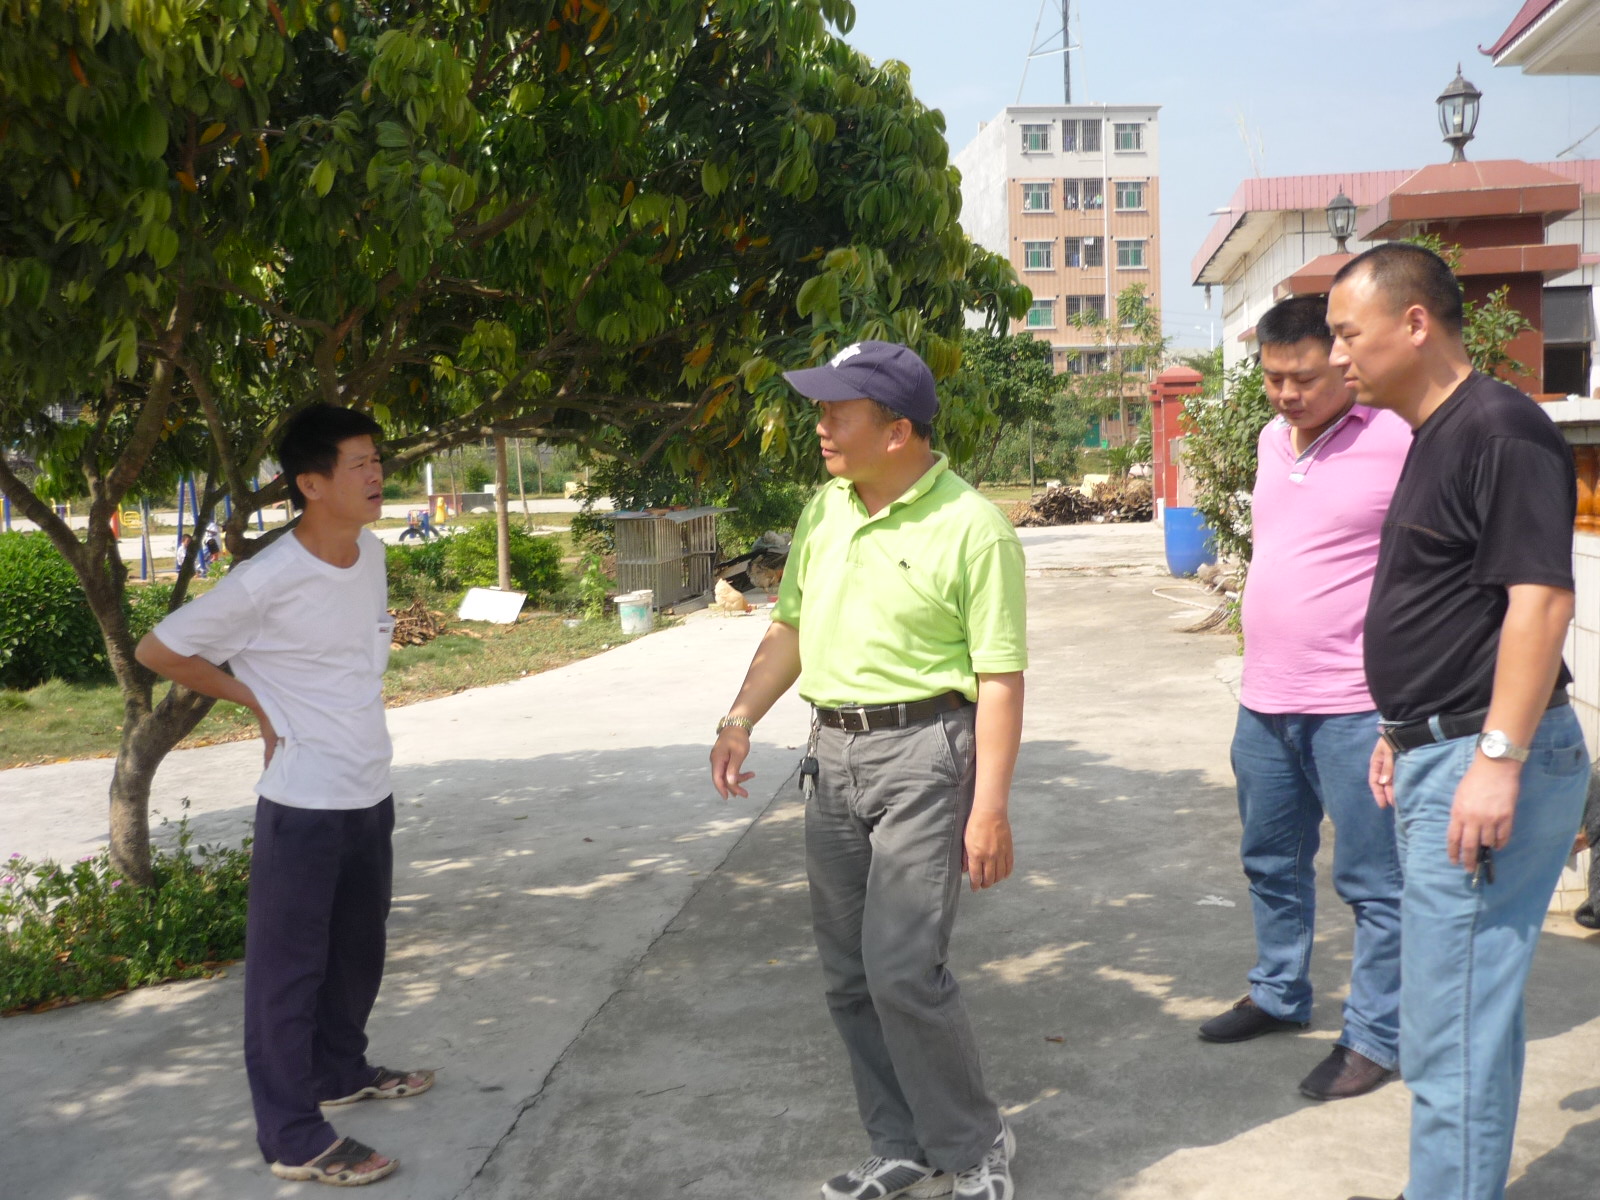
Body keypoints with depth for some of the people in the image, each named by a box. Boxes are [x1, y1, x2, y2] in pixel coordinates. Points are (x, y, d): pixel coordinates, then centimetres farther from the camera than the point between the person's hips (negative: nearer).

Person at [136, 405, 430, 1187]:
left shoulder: (372, 553, 2)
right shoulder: (267, 581, -21)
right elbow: (159, 650, -10)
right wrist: (259, 703, -5)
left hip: (370, 796, 7)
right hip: (303, 806, -7)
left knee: (357, 950, 21)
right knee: (289, 966, 4)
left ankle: (340, 1071, 41)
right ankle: (293, 1138, 13)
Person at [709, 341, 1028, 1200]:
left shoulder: (970, 527, -13)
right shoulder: (824, 508, 8)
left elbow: (1000, 677, -13)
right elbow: (791, 625, 17)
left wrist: (990, 807, -16)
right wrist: (740, 720, 6)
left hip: (922, 752, -7)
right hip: (831, 753, 7)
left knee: (904, 970, -10)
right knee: (848, 975, 11)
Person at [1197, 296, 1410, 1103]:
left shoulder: (1399, 440, -14)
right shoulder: (1272, 438, 10)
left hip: (1353, 707, -8)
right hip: (1263, 700, 8)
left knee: (1371, 880, 4)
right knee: (1271, 862, 21)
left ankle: (1374, 1037, 18)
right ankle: (1278, 995, 38)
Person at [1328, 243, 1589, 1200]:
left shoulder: (1501, 429, -15)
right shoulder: (1435, 437, 16)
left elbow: (1541, 599, -22)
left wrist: (1498, 759, -25)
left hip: (1483, 765, -10)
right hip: (1439, 757, 10)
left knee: (1451, 1031, -4)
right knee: (1472, 1013, 20)